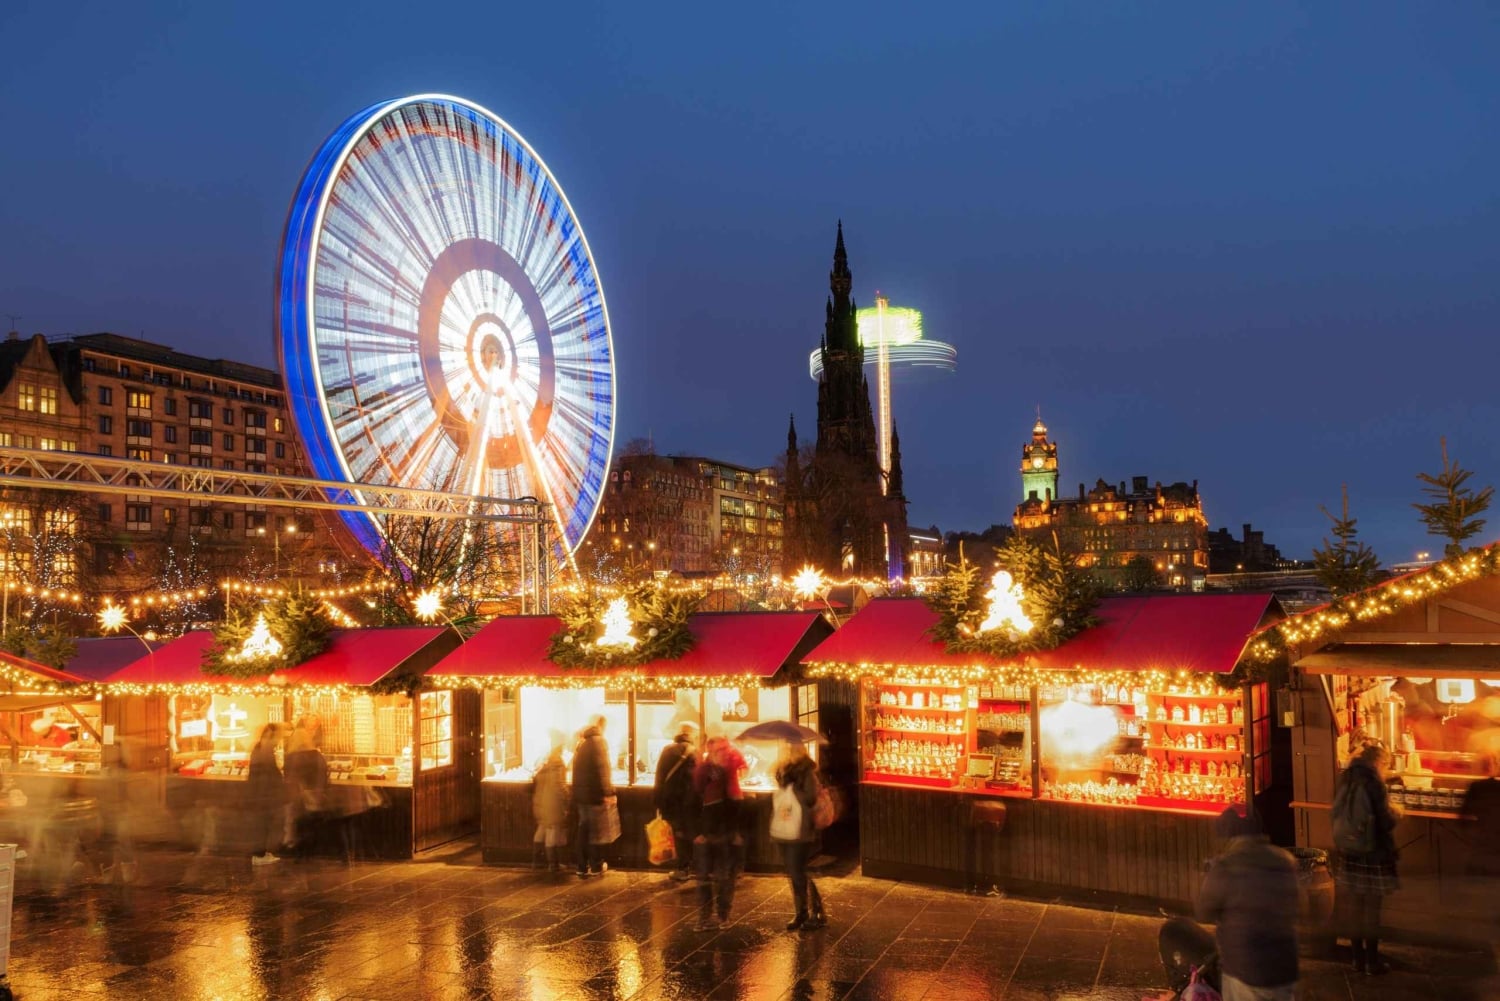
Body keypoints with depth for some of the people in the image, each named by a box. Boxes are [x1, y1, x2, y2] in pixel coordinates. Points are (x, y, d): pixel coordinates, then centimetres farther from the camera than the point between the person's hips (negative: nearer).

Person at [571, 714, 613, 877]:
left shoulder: (582, 742, 13)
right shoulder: (599, 741, -11)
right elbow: (602, 769, -19)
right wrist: (608, 791, -18)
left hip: (581, 792, 7)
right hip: (594, 793, -7)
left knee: (583, 829, 11)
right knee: (595, 830, 3)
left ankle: (582, 867, 12)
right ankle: (595, 866, 11)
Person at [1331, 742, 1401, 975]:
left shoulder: (1346, 780, 5)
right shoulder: (1373, 783, -15)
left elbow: (1335, 815, 11)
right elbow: (1386, 822, -15)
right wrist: (1394, 812, 4)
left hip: (1348, 853, 6)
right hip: (1372, 855, -6)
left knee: (1353, 906, 12)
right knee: (1371, 909, 4)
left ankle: (1358, 957, 21)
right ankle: (1372, 961, 11)